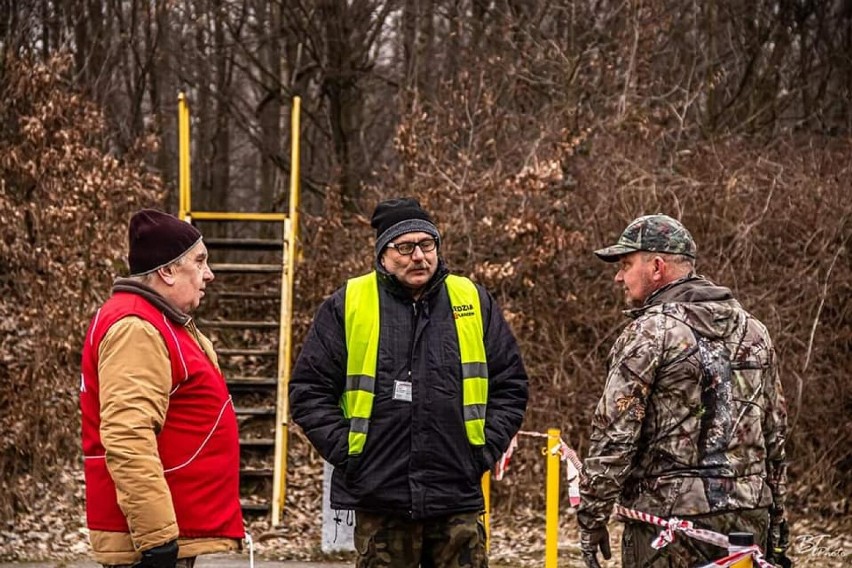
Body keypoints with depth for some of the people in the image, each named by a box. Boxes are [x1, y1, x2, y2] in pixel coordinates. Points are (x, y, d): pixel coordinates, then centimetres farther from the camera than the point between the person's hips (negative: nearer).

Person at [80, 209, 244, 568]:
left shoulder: (163, 323, 19)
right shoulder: (136, 329, -16)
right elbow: (127, 440, -26)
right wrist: (157, 536, -28)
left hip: (172, 533, 11)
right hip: (149, 537, -11)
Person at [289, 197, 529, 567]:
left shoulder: (474, 302, 8)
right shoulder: (347, 306, 2)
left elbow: (510, 385, 13)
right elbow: (309, 388, 5)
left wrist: (486, 449, 3)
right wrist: (344, 450, -4)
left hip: (458, 497, 1)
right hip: (379, 497, -1)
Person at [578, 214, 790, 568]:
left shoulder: (649, 333, -10)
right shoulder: (753, 330, 11)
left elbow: (614, 435, -13)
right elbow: (775, 432, 15)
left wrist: (591, 519, -5)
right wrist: (776, 519, 21)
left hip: (670, 514, -6)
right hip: (749, 516, 6)